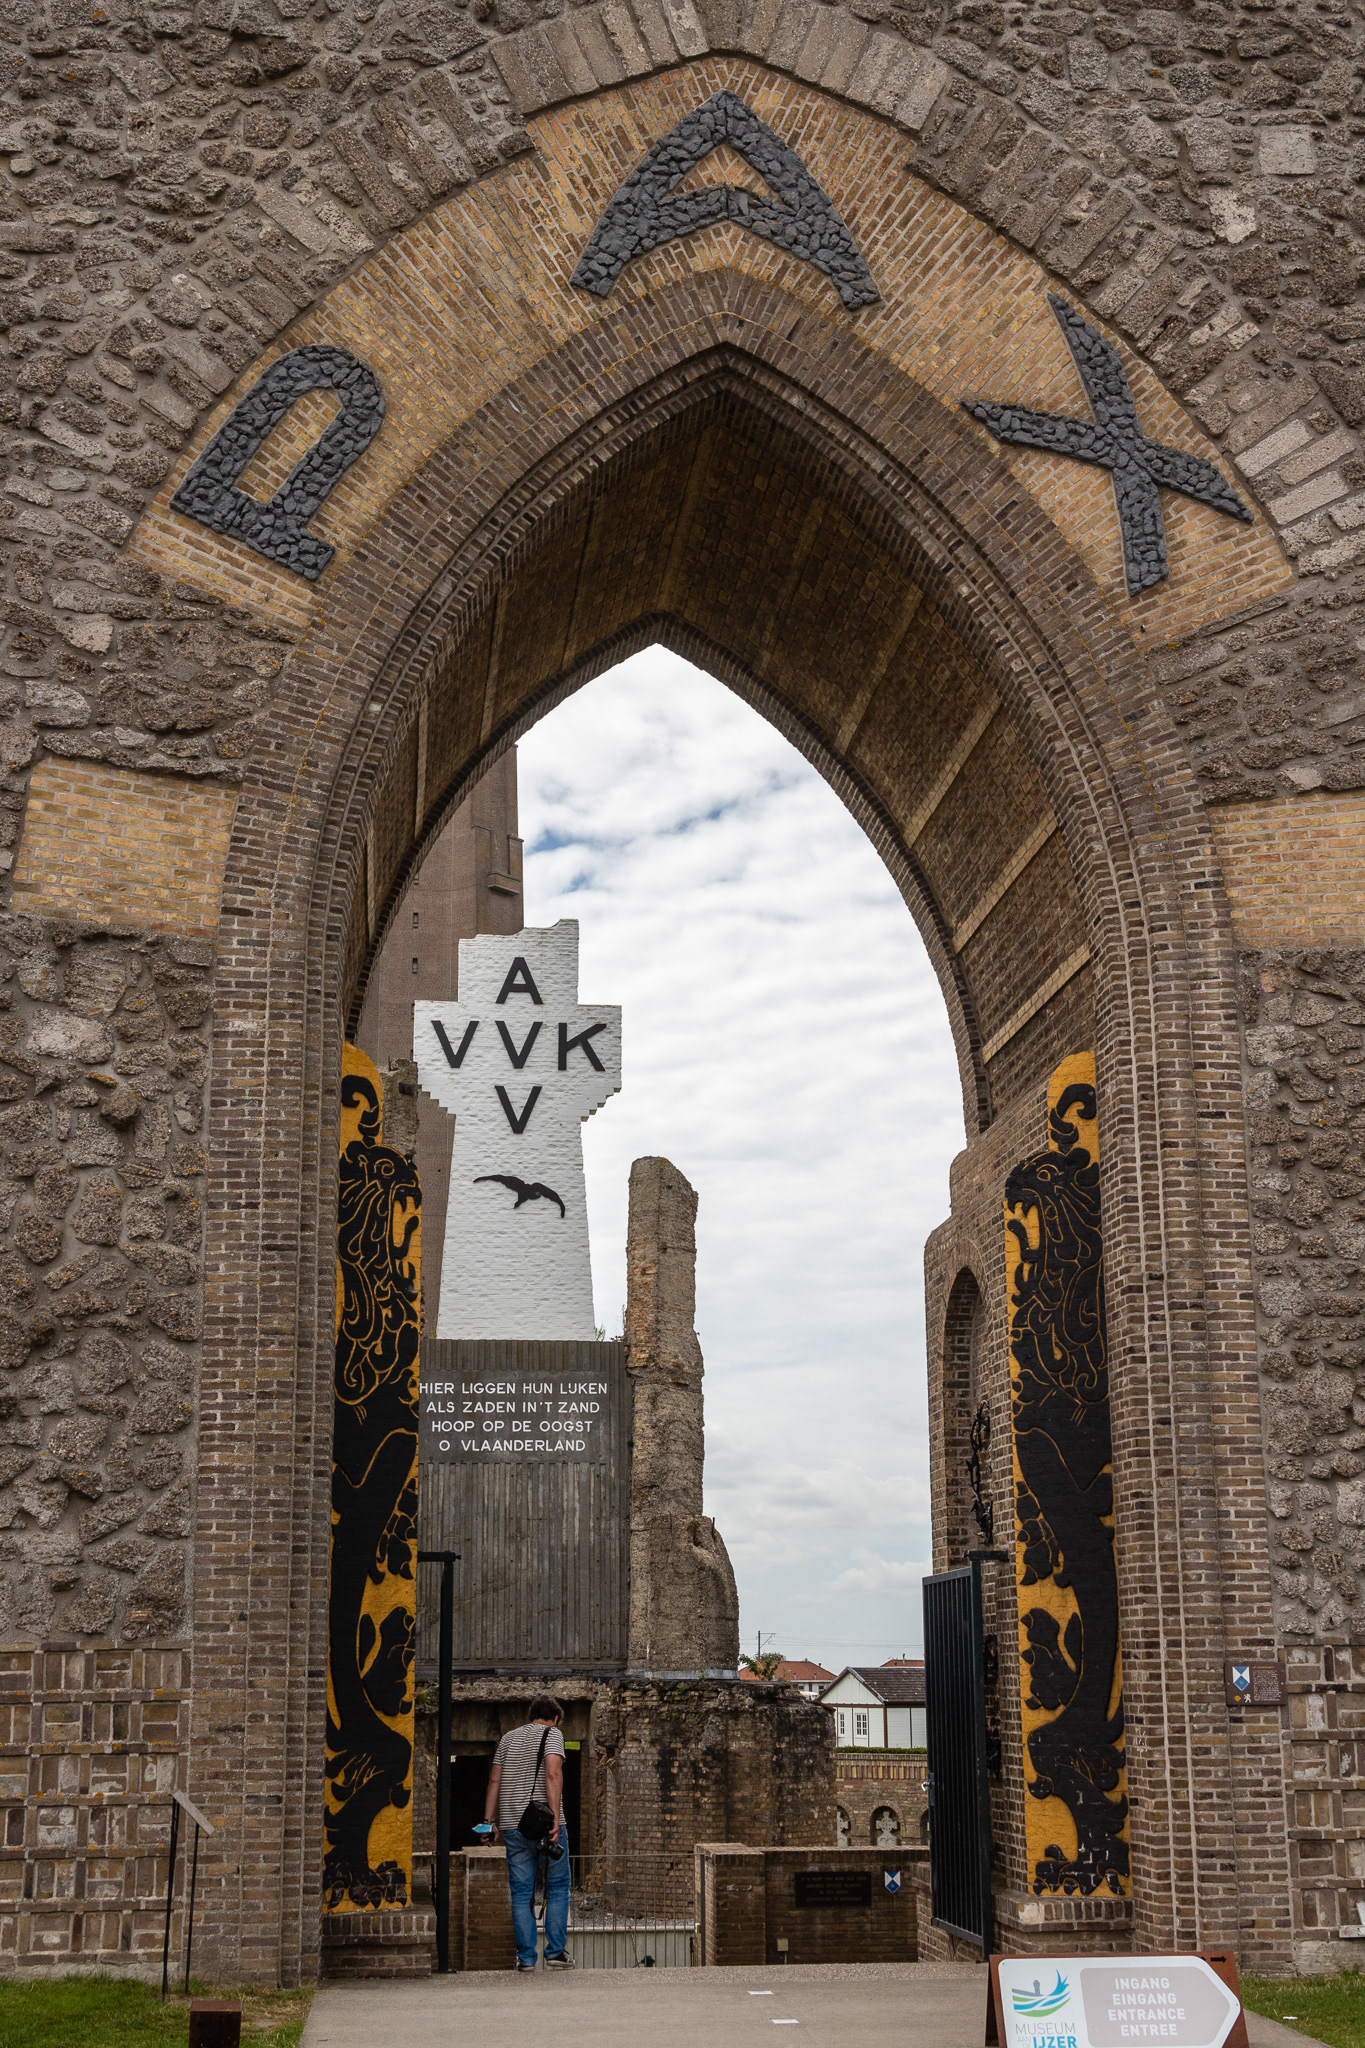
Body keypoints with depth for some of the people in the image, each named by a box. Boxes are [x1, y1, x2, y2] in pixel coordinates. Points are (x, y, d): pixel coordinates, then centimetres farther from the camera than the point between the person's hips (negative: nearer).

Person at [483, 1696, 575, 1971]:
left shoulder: (508, 1738, 17)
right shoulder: (551, 1734, 1)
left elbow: (494, 1780, 14)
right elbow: (553, 1775, -14)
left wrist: (489, 1821, 14)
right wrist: (555, 1818, -18)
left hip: (512, 1825, 4)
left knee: (521, 1893, 6)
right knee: (557, 1887, 7)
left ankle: (526, 1957, 3)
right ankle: (555, 1952, 3)